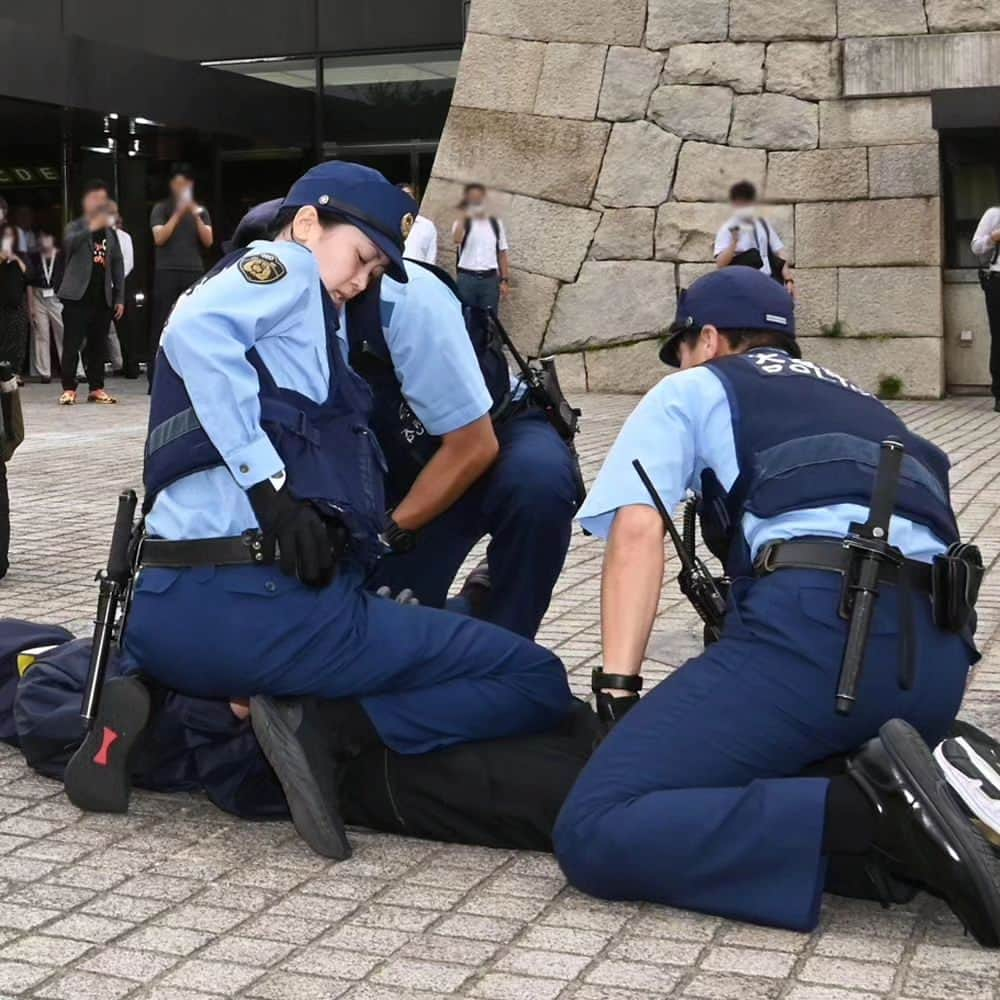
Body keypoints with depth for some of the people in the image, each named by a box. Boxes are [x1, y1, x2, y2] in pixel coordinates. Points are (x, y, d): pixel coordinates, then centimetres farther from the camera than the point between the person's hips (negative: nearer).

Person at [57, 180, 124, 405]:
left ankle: (96, 388, 11)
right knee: (72, 344, -5)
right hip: (77, 295, -4)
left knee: (98, 345, 6)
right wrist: (91, 227, -33)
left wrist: (120, 298, 8)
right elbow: (68, 242, -21)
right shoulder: (76, 227, 3)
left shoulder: (110, 233, 16)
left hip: (103, 297, 4)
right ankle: (69, 388, -2)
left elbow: (118, 266, 14)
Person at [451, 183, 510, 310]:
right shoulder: (463, 222, 3)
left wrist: (504, 280, 5)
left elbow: (502, 254, 12)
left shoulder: (495, 223, 11)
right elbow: (457, 239, -20)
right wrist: (463, 215, -16)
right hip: (467, 278, -2)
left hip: (490, 278, 2)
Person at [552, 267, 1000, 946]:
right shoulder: (861, 404, 38)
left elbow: (638, 528, 6)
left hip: (818, 621, -7)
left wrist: (618, 687, 0)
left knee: (595, 832, -9)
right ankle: (898, 821, -1)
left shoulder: (694, 389, 22)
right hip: (939, 652, 7)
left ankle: (871, 811, -22)